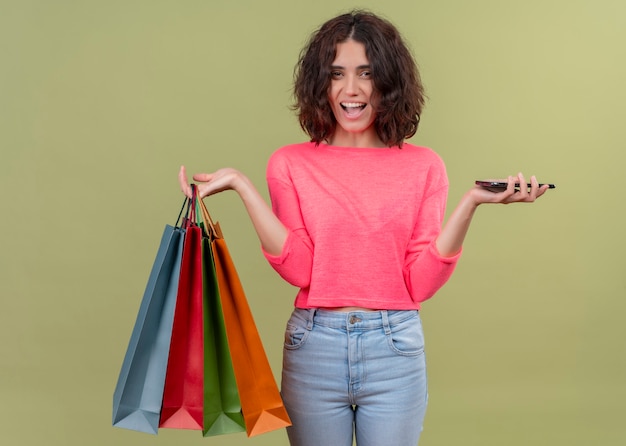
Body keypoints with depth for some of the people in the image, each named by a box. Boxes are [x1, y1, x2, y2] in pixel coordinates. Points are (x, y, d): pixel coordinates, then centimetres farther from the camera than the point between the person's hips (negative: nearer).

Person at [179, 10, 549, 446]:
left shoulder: (423, 165, 2)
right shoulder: (291, 163, 1)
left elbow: (422, 283, -4)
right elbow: (299, 270, -9)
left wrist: (470, 204, -15)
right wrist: (242, 187, -13)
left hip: (395, 349, 0)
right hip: (314, 347, 0)